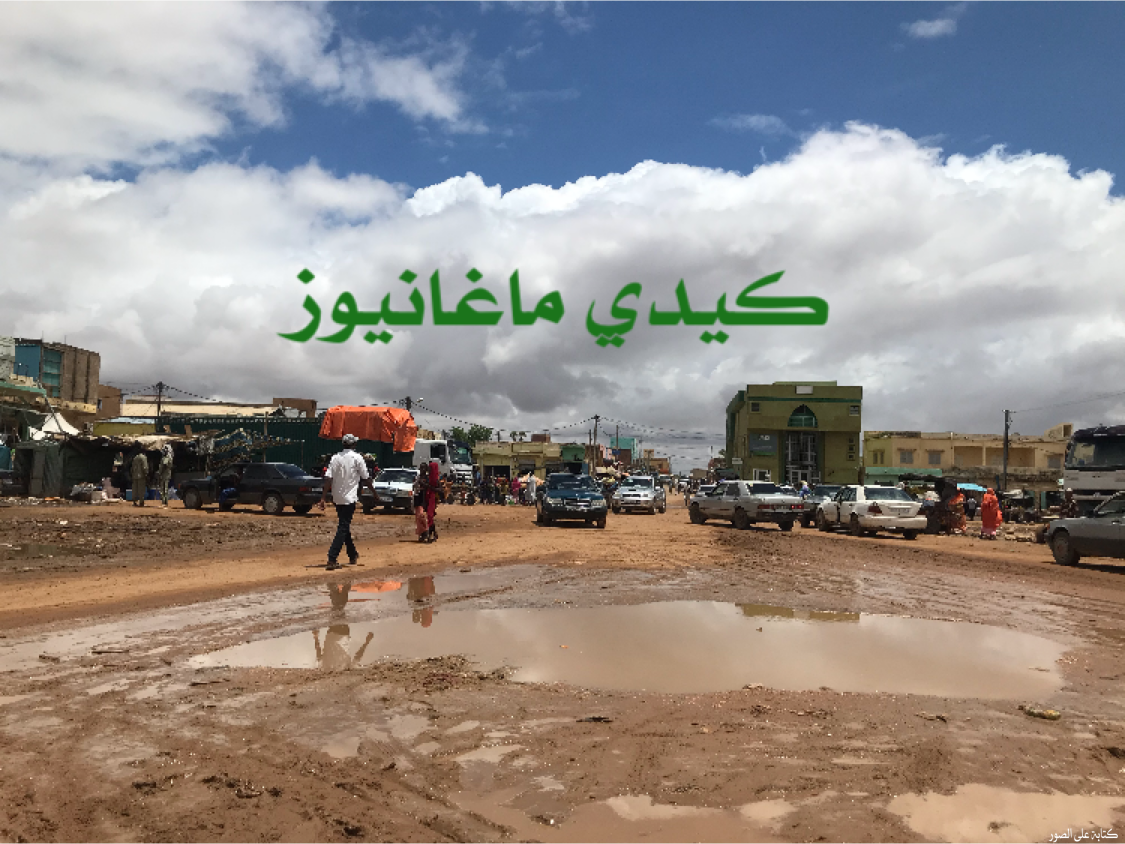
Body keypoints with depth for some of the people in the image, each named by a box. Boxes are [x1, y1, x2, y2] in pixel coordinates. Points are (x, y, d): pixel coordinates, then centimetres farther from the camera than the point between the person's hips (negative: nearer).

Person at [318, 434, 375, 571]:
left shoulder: (335, 458, 4)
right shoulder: (357, 458, -7)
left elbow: (328, 478, -4)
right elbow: (366, 478, -4)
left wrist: (324, 497, -5)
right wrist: (374, 492, 9)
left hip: (337, 498, 5)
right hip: (349, 498, -5)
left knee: (344, 526, 18)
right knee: (343, 528, -6)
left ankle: (353, 555, 30)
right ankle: (332, 559, -16)